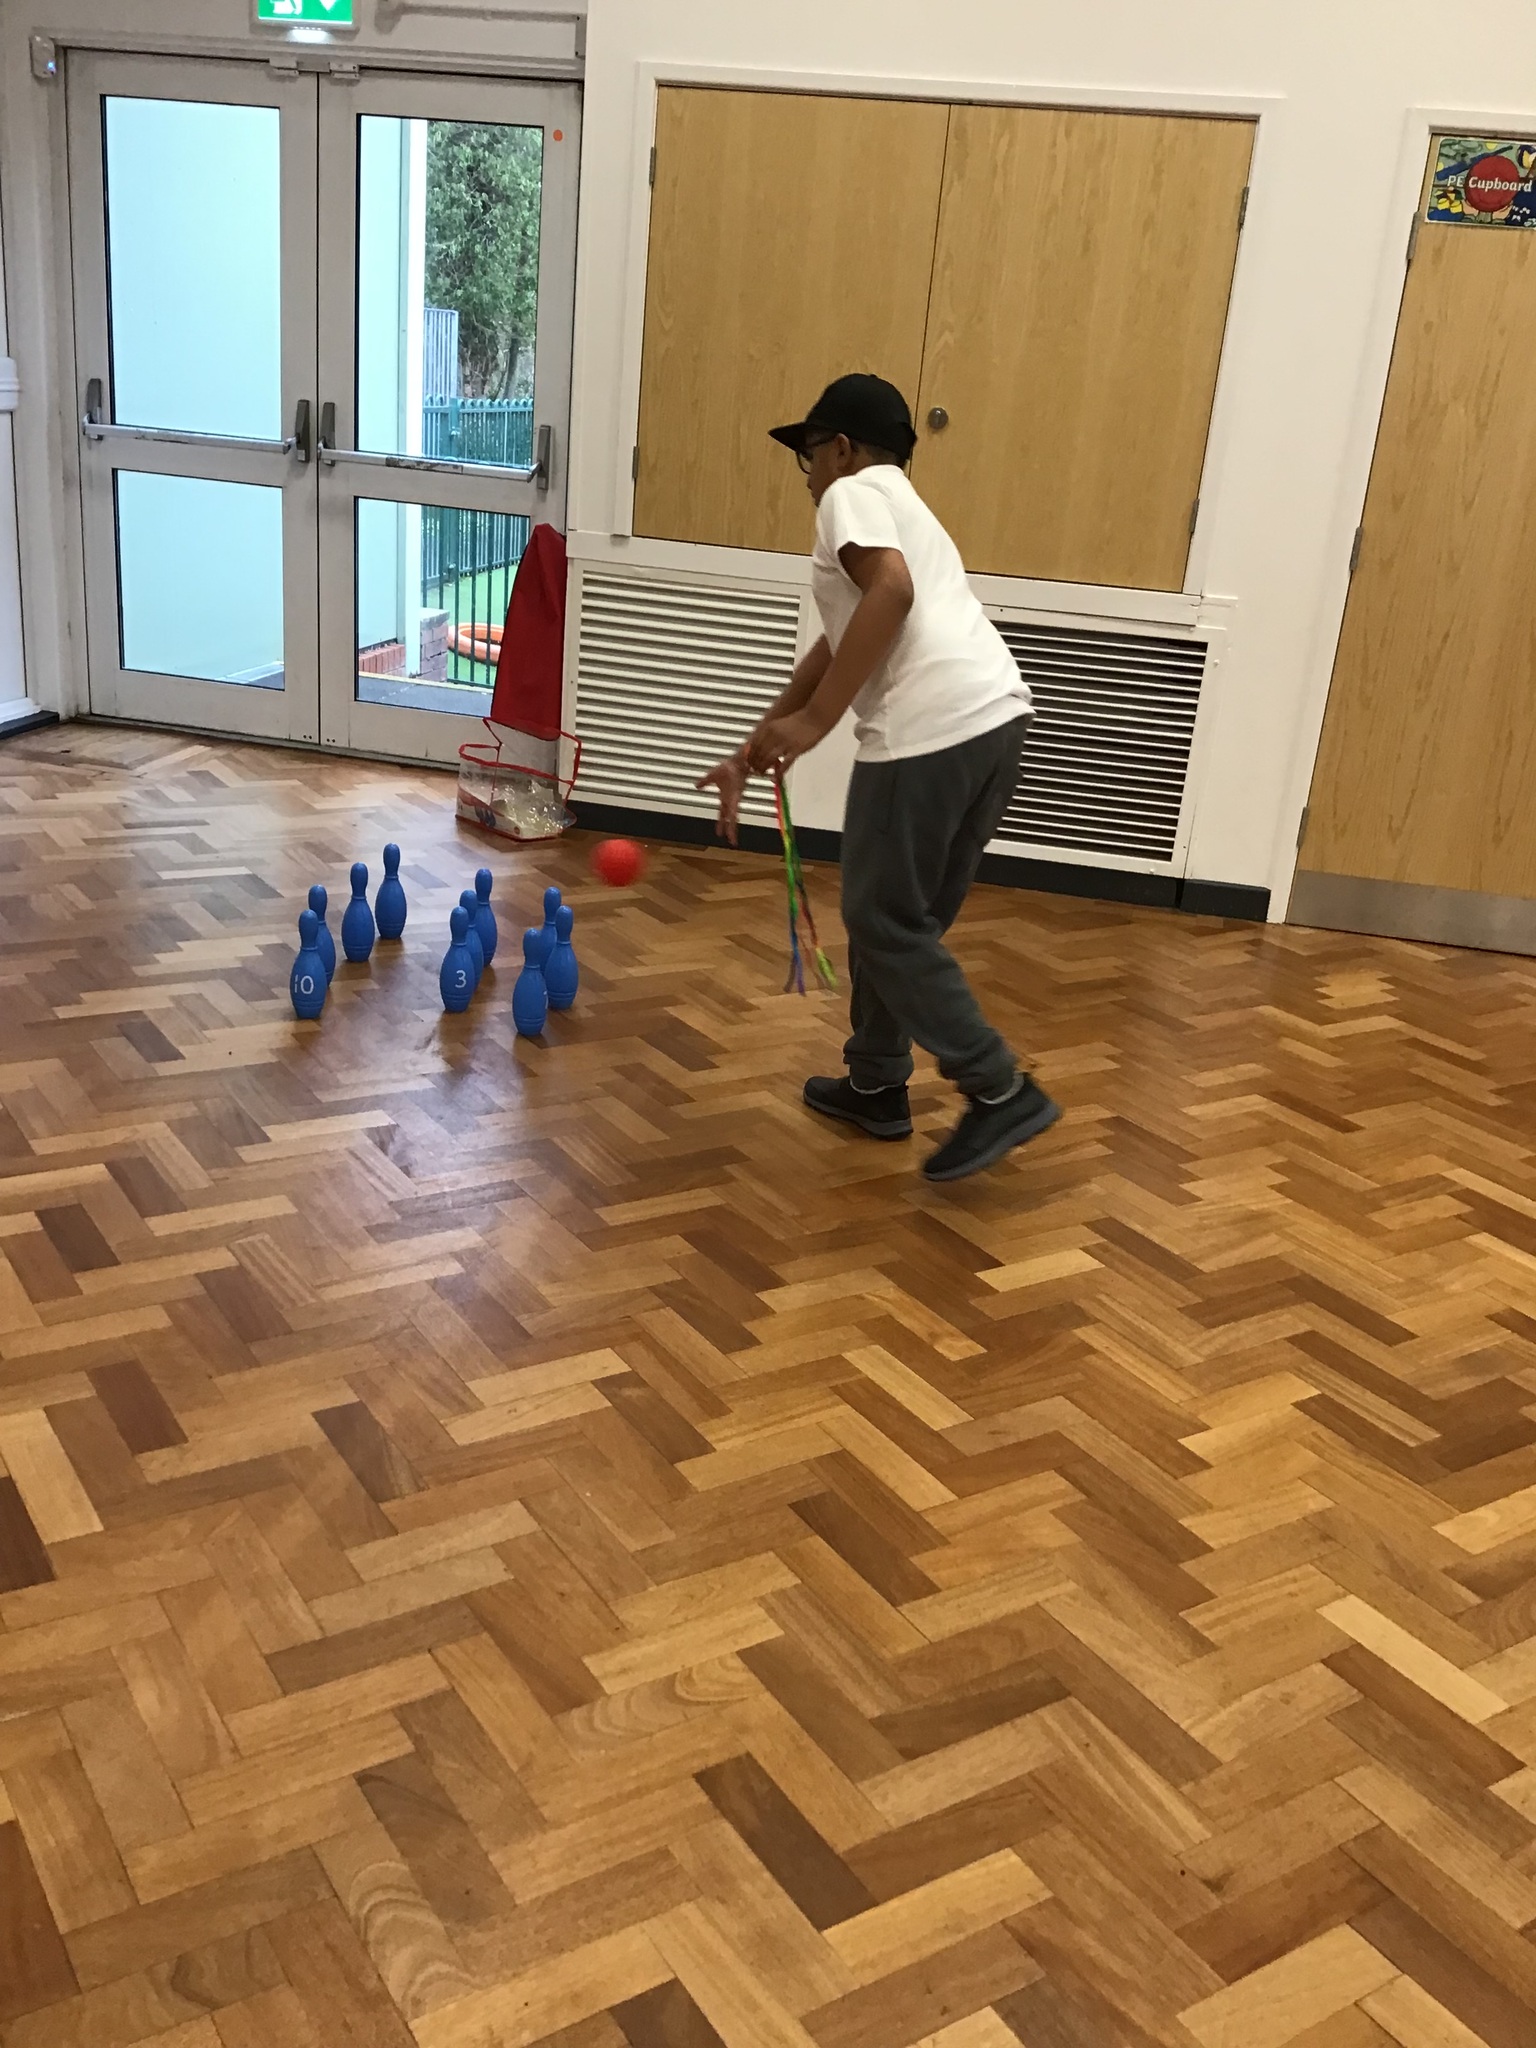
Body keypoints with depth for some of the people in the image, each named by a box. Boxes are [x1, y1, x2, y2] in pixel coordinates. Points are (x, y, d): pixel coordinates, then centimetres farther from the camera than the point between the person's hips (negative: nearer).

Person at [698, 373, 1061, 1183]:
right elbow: (832, 651, 33)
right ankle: (876, 1084, 30)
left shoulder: (854, 494, 5)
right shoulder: (903, 508, 32)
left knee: (884, 921, 2)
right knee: (901, 915, 20)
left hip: (931, 729, -9)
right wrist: (752, 752, 35)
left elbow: (891, 593, -17)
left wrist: (813, 723, -16)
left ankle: (1002, 1091, 2)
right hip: (993, 718, 9)